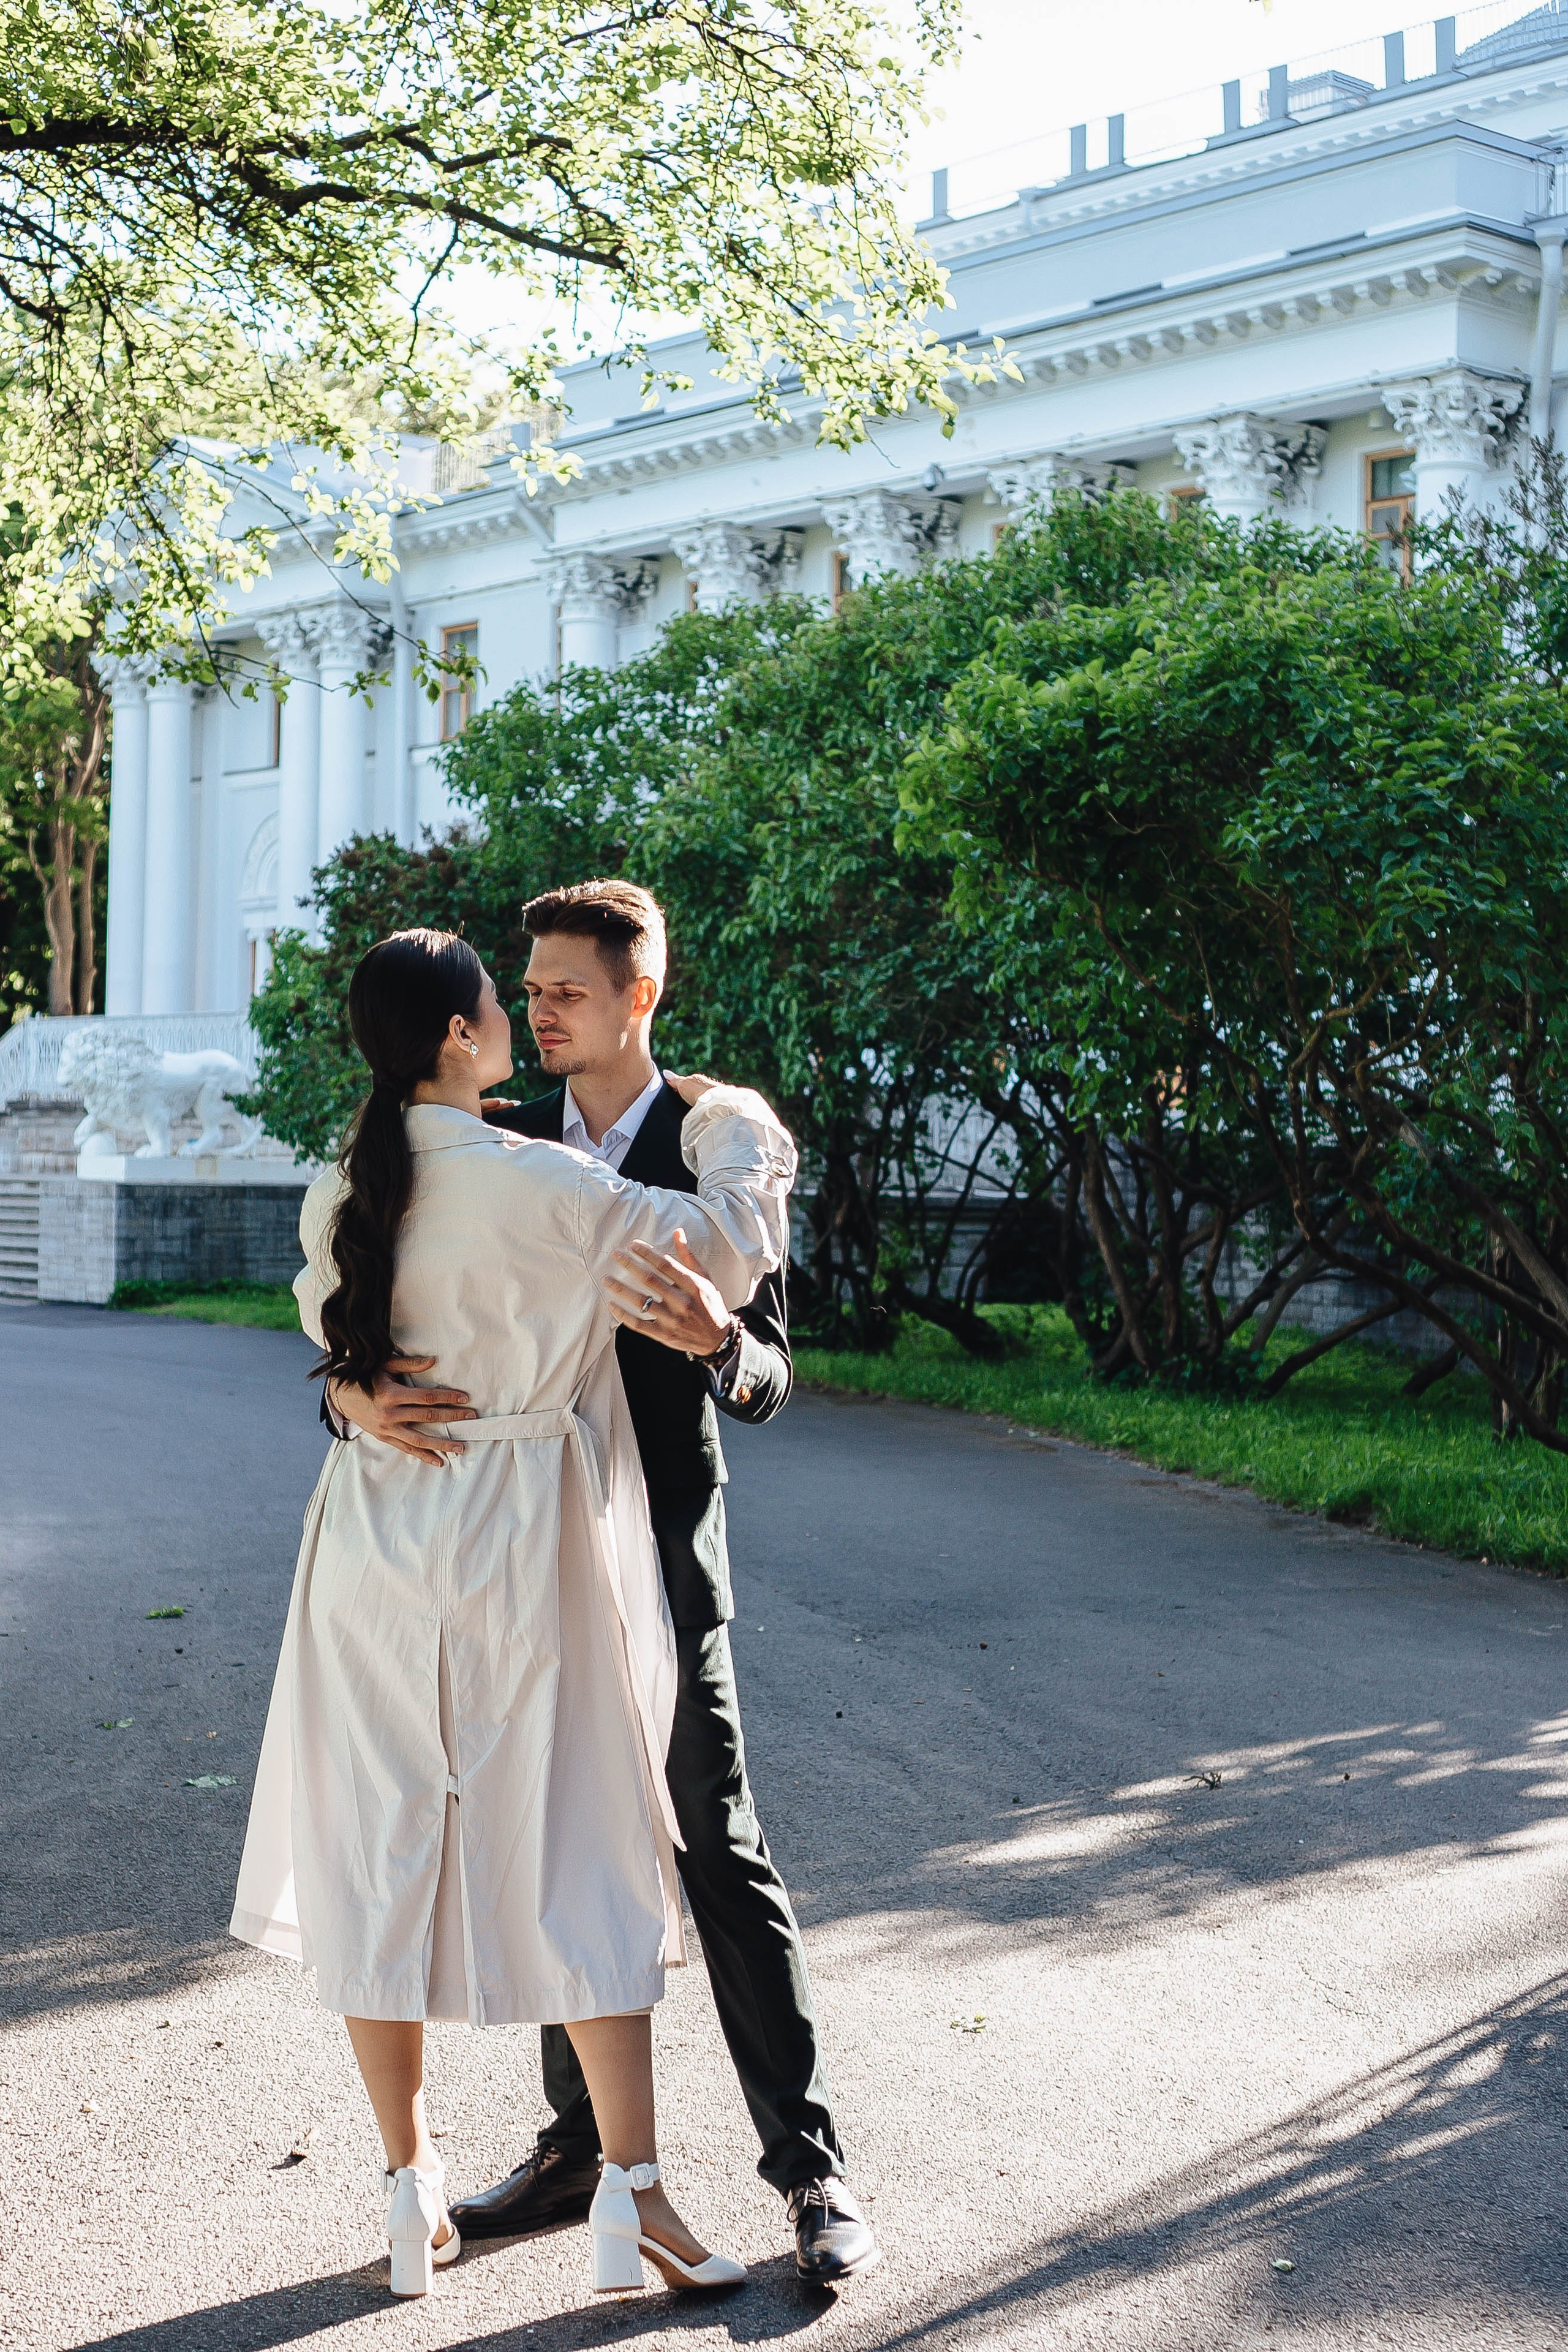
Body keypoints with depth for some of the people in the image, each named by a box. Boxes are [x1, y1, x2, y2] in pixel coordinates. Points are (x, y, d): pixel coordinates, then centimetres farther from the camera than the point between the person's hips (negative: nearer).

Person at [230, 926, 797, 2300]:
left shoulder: (340, 1195, 1)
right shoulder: (539, 1189, -16)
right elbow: (728, 1248, -13)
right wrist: (735, 1126, 4)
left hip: (376, 1542, 5)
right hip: (522, 1540, -4)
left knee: (381, 1851, 11)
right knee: (578, 1854, 4)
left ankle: (412, 2190, 19)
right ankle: (631, 2193, 7)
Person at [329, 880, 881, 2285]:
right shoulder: (495, 1150, 7)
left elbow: (769, 1378, -6)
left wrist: (714, 1337, -31)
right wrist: (361, 1393, -21)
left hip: (661, 1549, -4)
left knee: (722, 1853, -3)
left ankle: (812, 2169, 4)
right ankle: (579, 2148, 22)